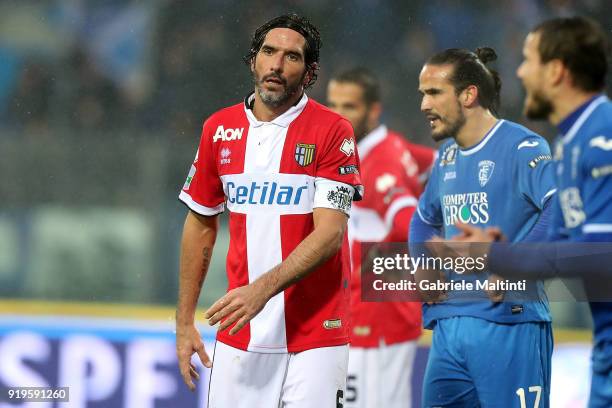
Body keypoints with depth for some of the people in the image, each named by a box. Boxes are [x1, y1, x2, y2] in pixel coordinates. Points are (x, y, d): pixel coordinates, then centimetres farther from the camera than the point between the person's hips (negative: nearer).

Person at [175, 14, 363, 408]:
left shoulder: (332, 131, -6)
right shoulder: (219, 129, 8)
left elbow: (329, 234, -14)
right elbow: (201, 226, 16)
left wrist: (263, 288, -27)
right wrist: (184, 321, 14)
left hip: (313, 336, -4)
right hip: (238, 332, 4)